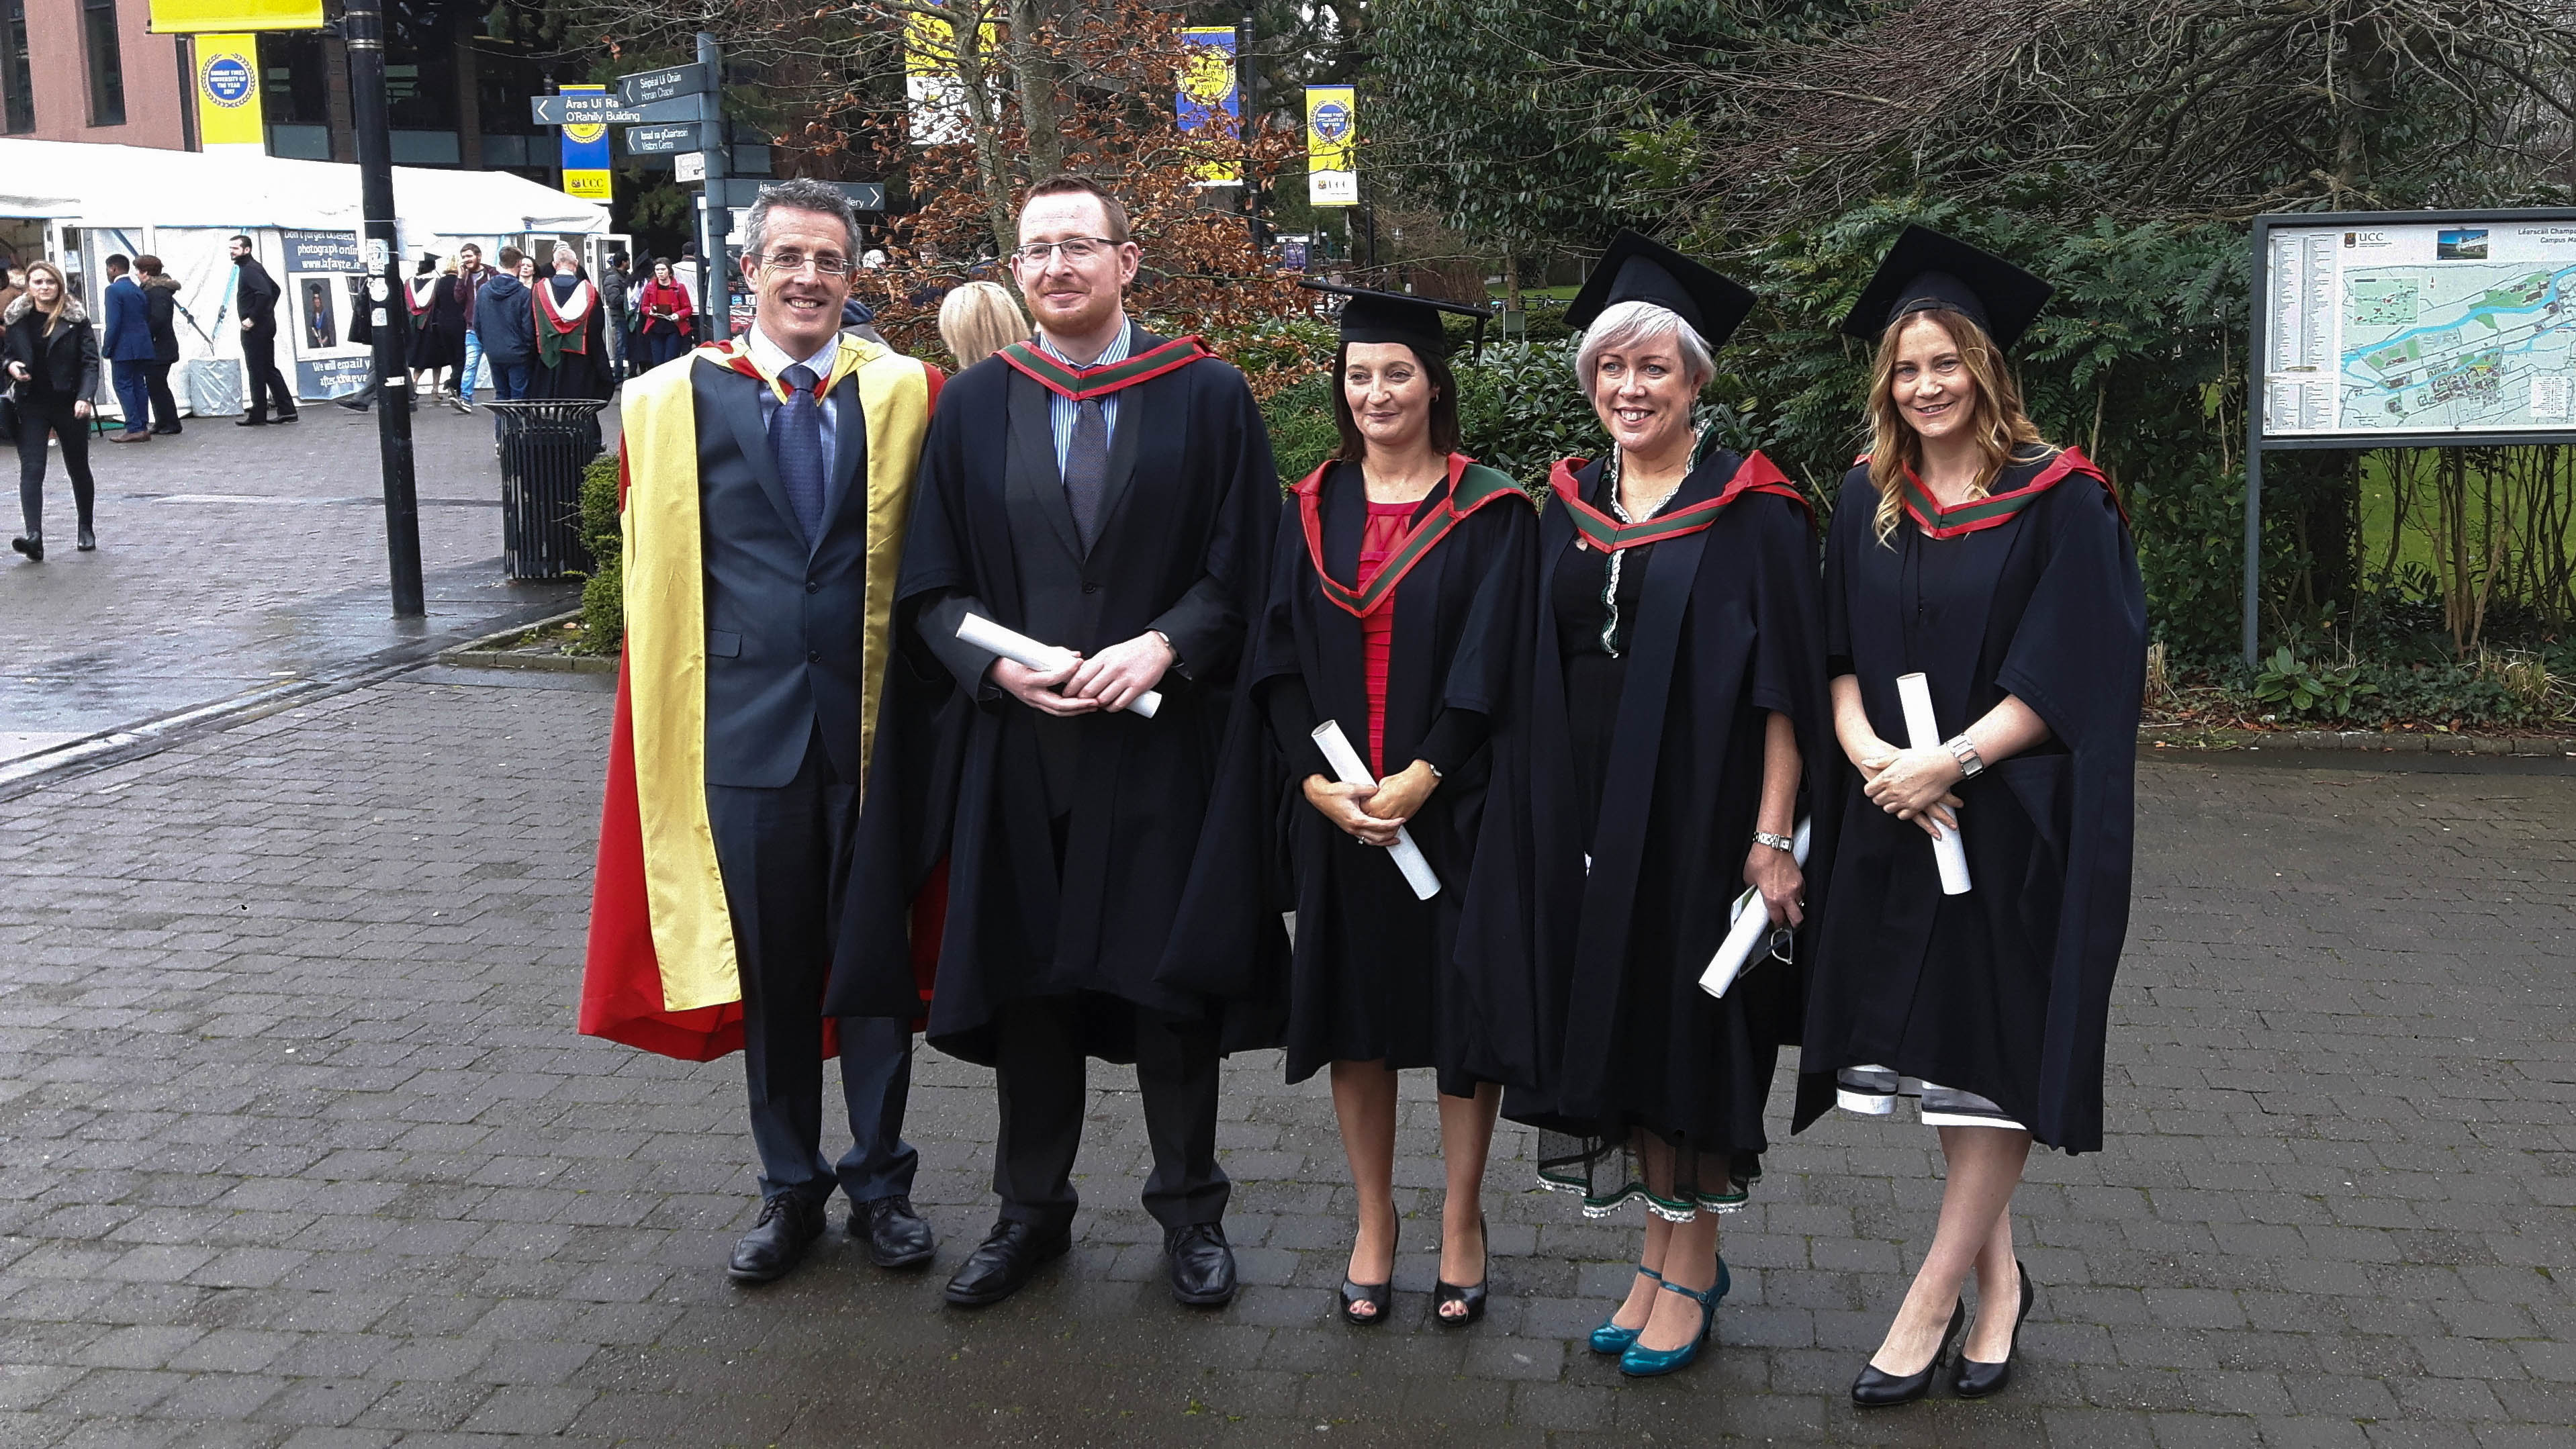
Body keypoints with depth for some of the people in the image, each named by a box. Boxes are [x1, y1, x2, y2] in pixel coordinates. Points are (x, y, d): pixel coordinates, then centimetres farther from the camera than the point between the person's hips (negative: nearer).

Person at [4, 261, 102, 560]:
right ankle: (34, 536, -23)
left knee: (78, 468, 13)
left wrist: (84, 397, -19)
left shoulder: (76, 318, -4)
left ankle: (86, 529, 32)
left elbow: (90, 361, -6)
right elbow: (5, 352, 17)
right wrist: (10, 366, -7)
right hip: (31, 405, 1)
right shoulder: (15, 319, 4)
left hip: (69, 404, -1)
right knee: (31, 469, -12)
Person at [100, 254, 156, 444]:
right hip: (142, 346, 8)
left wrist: (106, 348, -10)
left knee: (123, 386, -4)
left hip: (124, 347, -7)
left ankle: (134, 429, -10)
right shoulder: (139, 290, 14)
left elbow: (114, 323, -15)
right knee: (139, 385, 10)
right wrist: (146, 340, 18)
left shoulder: (114, 290, -10)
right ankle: (143, 427, 9)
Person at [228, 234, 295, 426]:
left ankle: (257, 416, 1)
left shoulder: (249, 269, -14)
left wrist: (253, 319, -23)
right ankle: (286, 410, 12)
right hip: (266, 325, 10)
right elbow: (275, 289, 27)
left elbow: (264, 293, -28)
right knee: (269, 369, 12)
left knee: (257, 372, -4)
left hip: (254, 329, -10)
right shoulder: (254, 267, 17)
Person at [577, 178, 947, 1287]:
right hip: (745, 726, 0)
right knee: (768, 965, 11)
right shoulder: (676, 403, 1)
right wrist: (672, 717, -2)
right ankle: (790, 1187, 27)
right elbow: (658, 575, 2)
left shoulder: (904, 396, 2)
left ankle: (880, 1180, 26)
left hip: (874, 724, 0)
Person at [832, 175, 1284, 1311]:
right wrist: (998, 663, -12)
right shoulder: (974, 406, 7)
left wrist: (1162, 646, -17)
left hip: (1163, 739, -2)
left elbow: (1246, 567, -1)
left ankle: (1190, 1210, 24)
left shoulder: (1209, 397, 1)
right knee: (1024, 979, 9)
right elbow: (932, 580, 6)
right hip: (1018, 744, 2)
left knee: (1169, 976, 6)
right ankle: (1032, 1209, 26)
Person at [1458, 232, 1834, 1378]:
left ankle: (1692, 1260, 19)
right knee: (1622, 1024, 10)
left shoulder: (1749, 509, -7)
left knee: (1692, 1022, 4)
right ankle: (1662, 1250, 24)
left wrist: (1772, 835, -17)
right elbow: (1541, 672, 13)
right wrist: (1537, 816, 7)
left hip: (1701, 808, -5)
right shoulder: (1566, 507, 8)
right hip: (1589, 814, 5)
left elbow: (1783, 683, -11)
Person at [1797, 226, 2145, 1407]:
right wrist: (1869, 750, -12)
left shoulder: (2059, 501, -6)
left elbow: (2065, 672, -12)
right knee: (1932, 1048, 9)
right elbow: (1841, 656, 6)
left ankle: (1934, 1298, 8)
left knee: (1999, 1055, 0)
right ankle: (1997, 1276, 24)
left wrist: (1948, 763, -19)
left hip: (2015, 819, -4)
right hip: (1898, 817, 4)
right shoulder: (1867, 502, 8)